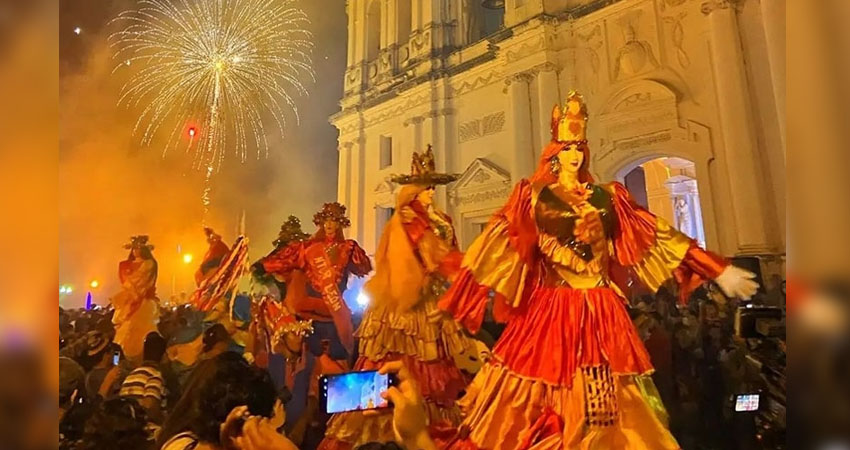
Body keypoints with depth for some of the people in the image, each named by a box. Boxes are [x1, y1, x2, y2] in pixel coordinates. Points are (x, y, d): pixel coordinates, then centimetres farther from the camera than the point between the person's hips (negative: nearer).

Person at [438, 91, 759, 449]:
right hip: (551, 308, -3)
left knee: (603, 390, 8)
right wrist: (458, 291, -18)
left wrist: (718, 271, 8)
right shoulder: (534, 197, 0)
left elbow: (654, 236, 9)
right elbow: (496, 245, -8)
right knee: (548, 379, 4)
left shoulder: (606, 196, 9)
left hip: (600, 309, 3)